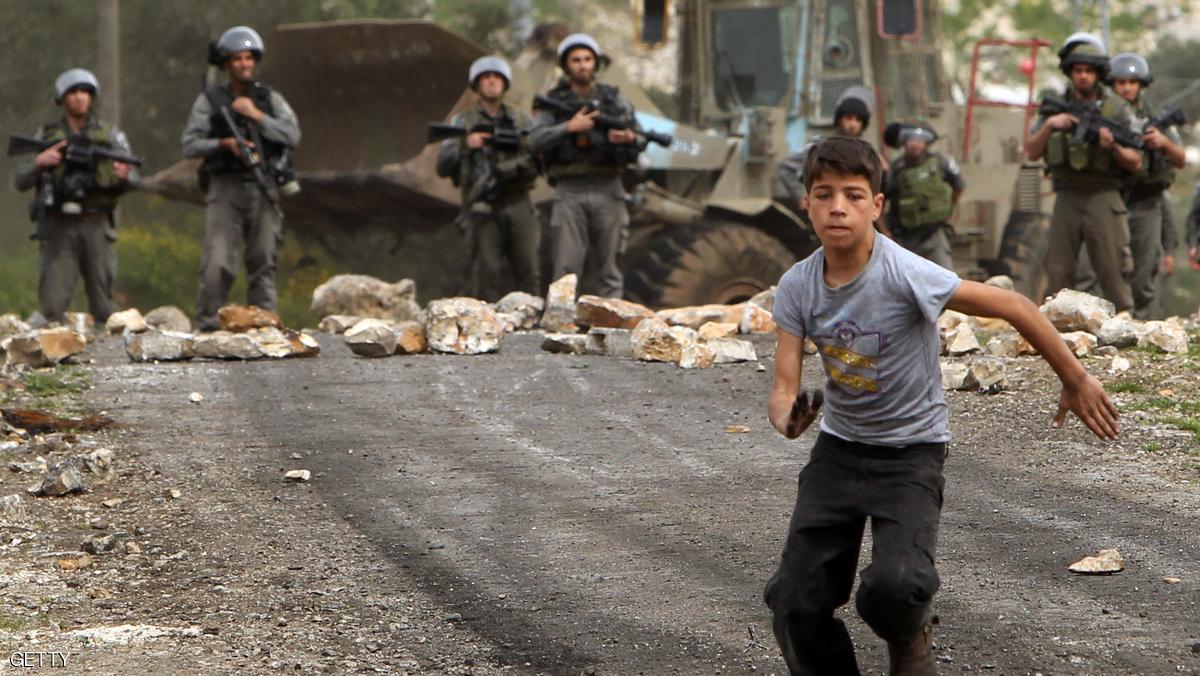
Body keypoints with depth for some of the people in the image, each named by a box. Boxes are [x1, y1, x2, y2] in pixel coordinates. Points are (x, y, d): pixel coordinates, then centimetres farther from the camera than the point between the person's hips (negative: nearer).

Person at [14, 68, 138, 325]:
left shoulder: (111, 135, 9)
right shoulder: (46, 136, 9)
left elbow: (134, 180, 4)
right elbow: (21, 182, 6)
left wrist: (124, 176, -20)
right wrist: (39, 162, -14)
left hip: (96, 227, 0)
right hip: (58, 229, 0)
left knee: (102, 305, 1)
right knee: (53, 304, -7)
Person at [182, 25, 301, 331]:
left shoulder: (270, 99, 11)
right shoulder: (209, 101, 6)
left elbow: (292, 136, -1)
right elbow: (190, 145, 0)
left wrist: (256, 116, -9)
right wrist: (225, 144, -14)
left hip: (262, 190, 2)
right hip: (225, 188, -2)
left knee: (263, 261, 2)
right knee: (218, 262, -11)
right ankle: (208, 322, -5)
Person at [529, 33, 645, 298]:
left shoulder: (614, 99, 9)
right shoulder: (554, 102, 7)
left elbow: (639, 143, 7)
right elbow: (536, 141, -5)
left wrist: (629, 138, -16)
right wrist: (569, 127, -17)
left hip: (607, 190, 1)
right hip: (569, 192, -1)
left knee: (608, 269, 1)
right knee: (566, 268, -7)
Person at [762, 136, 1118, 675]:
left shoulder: (905, 276, -25)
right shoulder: (797, 286, -10)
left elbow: (1014, 307, -17)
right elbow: (784, 385, -10)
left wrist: (1076, 382, -7)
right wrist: (788, 418, -36)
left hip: (911, 452, -4)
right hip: (838, 448, 4)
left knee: (892, 586, -26)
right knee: (795, 602, -4)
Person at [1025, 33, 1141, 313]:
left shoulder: (1117, 108, 4)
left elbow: (1135, 162, 2)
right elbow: (1032, 152, 7)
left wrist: (1113, 147, -18)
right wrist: (1049, 125, -9)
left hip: (1103, 198, -3)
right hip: (1066, 198, 3)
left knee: (1114, 270, -6)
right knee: (1058, 272, 3)